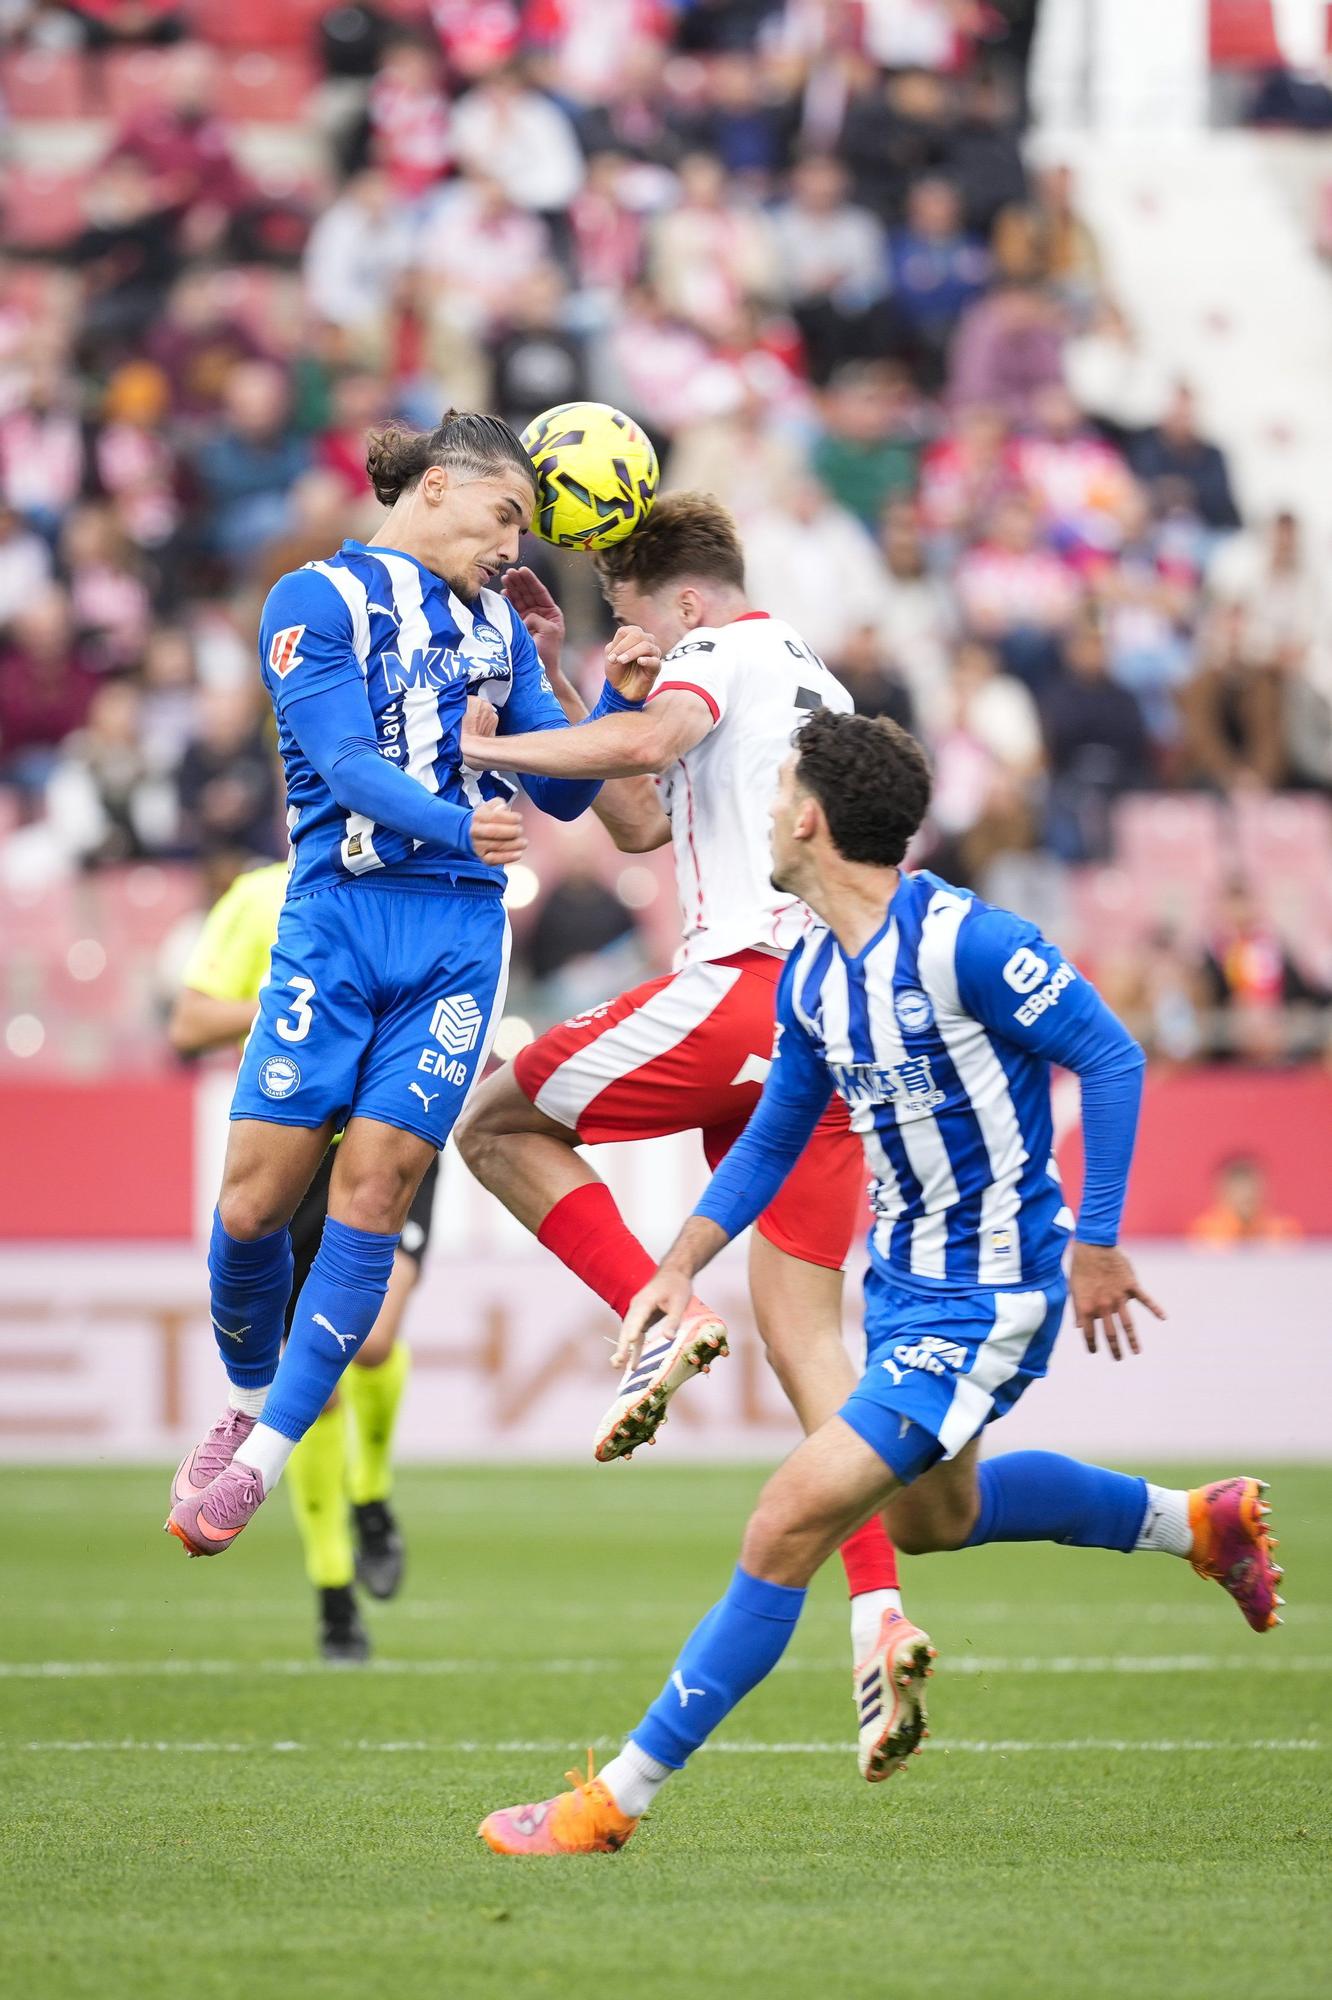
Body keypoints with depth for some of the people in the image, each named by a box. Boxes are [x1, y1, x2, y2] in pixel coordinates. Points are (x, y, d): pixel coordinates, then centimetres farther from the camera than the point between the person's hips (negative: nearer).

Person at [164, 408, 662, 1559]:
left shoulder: (497, 628, 18)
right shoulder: (319, 599, 1)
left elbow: (562, 792, 19)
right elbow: (348, 764, -12)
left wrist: (619, 704, 1)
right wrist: (457, 824, -30)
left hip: (460, 935, 3)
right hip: (339, 918, -3)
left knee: (371, 1193, -7)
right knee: (256, 1199, -6)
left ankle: (263, 1461, 0)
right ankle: (247, 1404, 21)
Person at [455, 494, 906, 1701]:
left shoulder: (726, 648, 4)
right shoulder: (818, 686, 31)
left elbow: (649, 742, -21)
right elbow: (641, 821, 37)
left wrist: (473, 747, -11)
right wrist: (553, 679, 35)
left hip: (747, 980, -8)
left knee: (496, 1127, 8)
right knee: (804, 1332, 4)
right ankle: (876, 1609, -10)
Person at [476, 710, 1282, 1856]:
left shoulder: (961, 942, -23)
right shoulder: (812, 976, 3)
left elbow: (1111, 1059, -18)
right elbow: (774, 1138, 16)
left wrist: (1097, 1244, -19)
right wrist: (680, 1268, 6)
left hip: (987, 1301, -10)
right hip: (903, 1277, 10)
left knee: (788, 1529, -15)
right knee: (934, 1516, 31)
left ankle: (617, 1800, -10)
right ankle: (1197, 1522, 47)